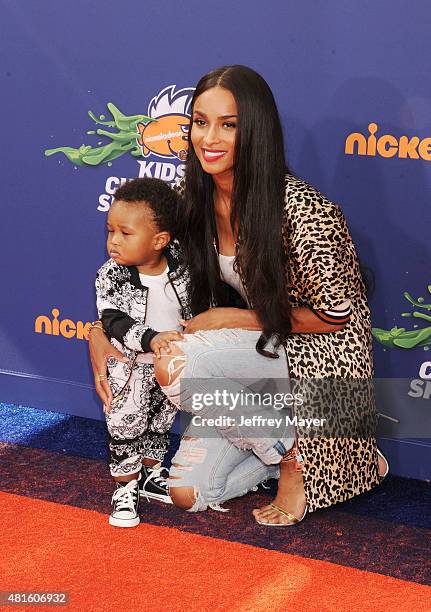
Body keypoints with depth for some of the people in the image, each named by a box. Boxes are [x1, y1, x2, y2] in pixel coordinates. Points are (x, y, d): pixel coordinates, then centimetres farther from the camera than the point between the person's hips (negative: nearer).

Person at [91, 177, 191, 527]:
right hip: (129, 370, -3)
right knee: (126, 427, 4)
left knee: (160, 424, 19)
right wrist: (151, 339, -37)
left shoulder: (181, 266, -13)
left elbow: (194, 305, 3)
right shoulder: (112, 276, -19)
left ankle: (150, 475, 39)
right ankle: (126, 488, 20)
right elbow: (114, 321, -25)